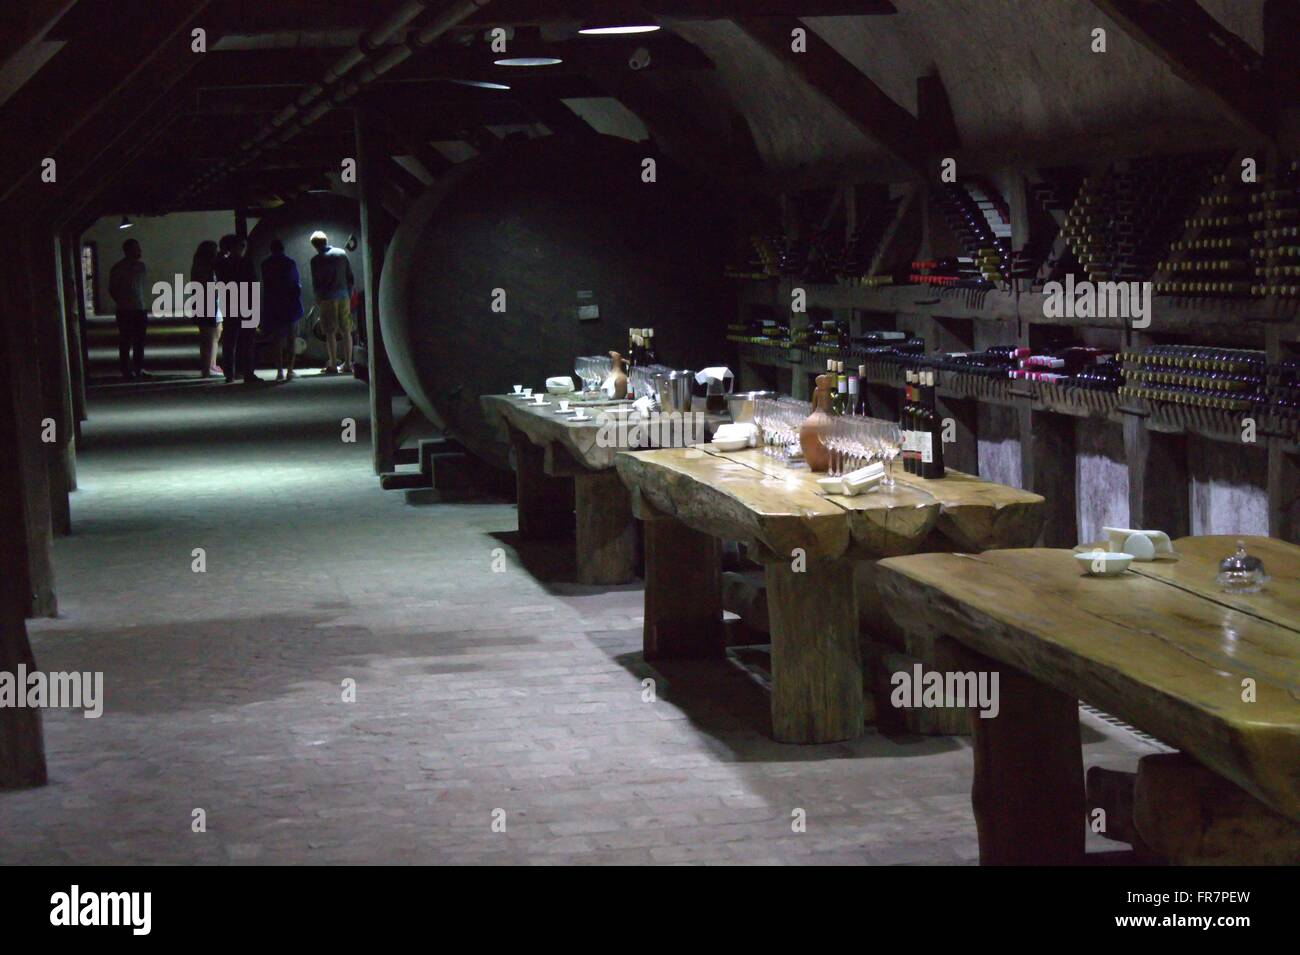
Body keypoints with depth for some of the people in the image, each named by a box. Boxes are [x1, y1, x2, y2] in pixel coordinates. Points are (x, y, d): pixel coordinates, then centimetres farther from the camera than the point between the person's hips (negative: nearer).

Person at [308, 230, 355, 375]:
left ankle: (333, 365, -3)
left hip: (327, 298, -4)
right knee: (346, 331, 7)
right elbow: (351, 277, 9)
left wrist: (317, 298, 11)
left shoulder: (316, 260, -6)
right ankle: (348, 364, 9)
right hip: (344, 297, 4)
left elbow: (315, 283, -4)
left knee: (330, 333, -1)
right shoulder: (342, 253, 6)